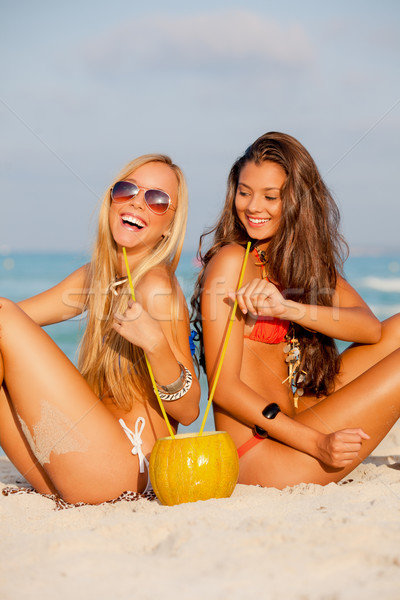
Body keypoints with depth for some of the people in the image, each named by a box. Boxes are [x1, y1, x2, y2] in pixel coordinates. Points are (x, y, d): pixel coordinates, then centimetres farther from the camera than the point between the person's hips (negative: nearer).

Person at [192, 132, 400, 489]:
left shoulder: (309, 259, 11)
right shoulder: (230, 261, -10)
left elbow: (370, 328, -6)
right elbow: (223, 387, -15)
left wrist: (287, 308, -23)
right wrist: (316, 444, -23)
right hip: (259, 457, -7)